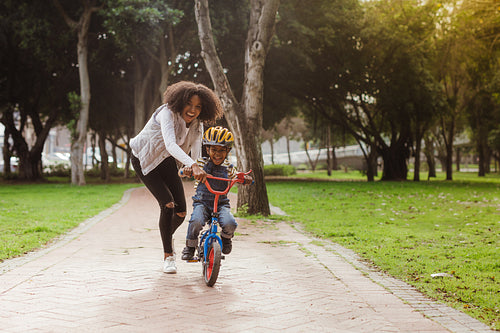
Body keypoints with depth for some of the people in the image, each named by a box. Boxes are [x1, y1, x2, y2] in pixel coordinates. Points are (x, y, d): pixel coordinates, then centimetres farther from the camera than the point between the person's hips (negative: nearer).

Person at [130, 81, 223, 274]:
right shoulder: (167, 113, -32)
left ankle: (167, 237, 34)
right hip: (144, 160, -6)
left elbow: (196, 155, -12)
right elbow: (171, 145, -48)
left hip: (167, 162, 6)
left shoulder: (196, 124, -10)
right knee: (168, 204, -20)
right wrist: (192, 166, -61)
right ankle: (168, 255, -5)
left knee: (181, 212, -1)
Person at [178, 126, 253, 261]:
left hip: (221, 203, 1)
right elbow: (181, 172, 0)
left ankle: (226, 238, 12)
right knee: (196, 221, -33)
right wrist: (186, 170, -25)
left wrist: (246, 179, -5)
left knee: (230, 223, -28)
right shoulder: (201, 163, 0)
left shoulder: (228, 167, 5)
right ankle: (190, 246, -2)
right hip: (202, 202, -1)